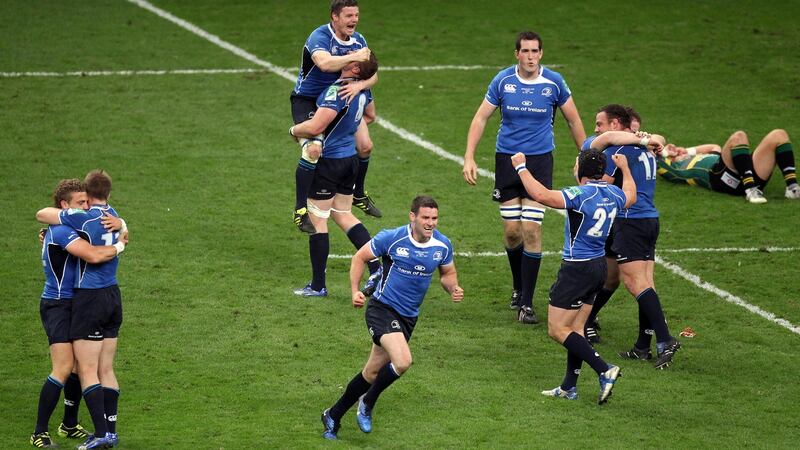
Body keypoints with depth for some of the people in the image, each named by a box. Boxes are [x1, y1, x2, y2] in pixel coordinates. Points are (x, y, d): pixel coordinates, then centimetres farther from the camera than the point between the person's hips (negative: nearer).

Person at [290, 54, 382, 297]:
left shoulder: (338, 91, -25)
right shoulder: (362, 91, 3)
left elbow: (314, 127, -29)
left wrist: (294, 129, -9)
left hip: (329, 161, -8)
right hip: (350, 158, 8)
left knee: (317, 220, 3)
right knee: (343, 215, 19)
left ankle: (317, 285, 9)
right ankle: (376, 268, 10)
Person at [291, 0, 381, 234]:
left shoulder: (358, 40, -3)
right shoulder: (320, 37, -25)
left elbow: (372, 75, -9)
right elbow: (324, 63, -46)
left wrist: (359, 85, -30)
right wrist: (355, 57, -40)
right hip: (307, 101, -7)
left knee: (365, 145, 4)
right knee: (314, 149, -26)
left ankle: (358, 195, 32)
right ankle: (300, 211, -16)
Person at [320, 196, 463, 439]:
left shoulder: (443, 245, -3)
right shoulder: (391, 238, -15)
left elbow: (447, 273, 15)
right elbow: (360, 257, -2)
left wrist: (454, 288, -8)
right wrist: (355, 291, -13)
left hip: (408, 317, 5)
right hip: (382, 308, -5)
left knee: (372, 373, 12)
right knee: (402, 361, -27)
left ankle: (333, 416, 29)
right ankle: (367, 403, -2)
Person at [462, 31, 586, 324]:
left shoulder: (554, 82, -6)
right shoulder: (503, 81, -5)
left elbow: (574, 121, 7)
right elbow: (481, 118, 1)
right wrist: (469, 158, -7)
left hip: (540, 160, -1)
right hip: (507, 158, 1)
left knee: (531, 229, -10)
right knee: (511, 231, 1)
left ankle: (527, 303, -4)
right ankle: (518, 288, 28)